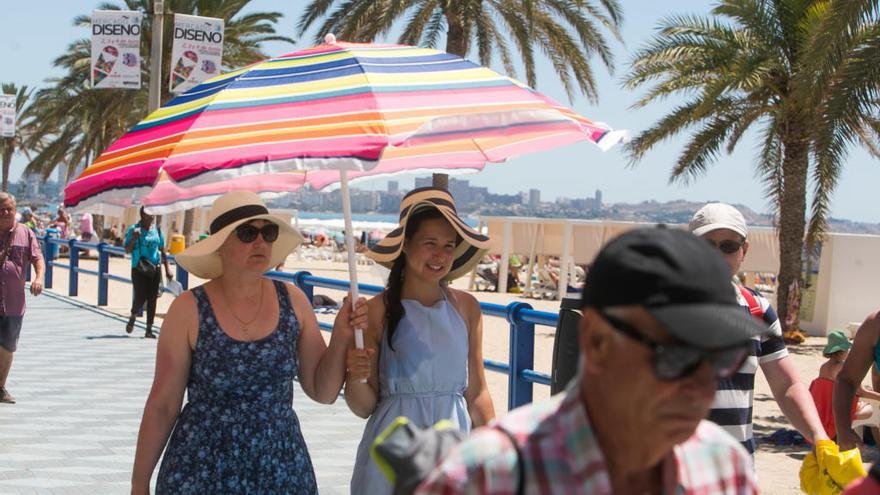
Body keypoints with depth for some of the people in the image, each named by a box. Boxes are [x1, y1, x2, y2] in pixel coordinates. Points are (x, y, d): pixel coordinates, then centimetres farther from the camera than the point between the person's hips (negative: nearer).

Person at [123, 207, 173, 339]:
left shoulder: (156, 230, 8)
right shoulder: (134, 230, -3)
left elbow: (162, 250, 14)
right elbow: (127, 250, -5)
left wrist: (167, 268, 8)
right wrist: (134, 239, -23)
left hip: (154, 269, 3)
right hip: (139, 269, -3)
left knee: (152, 299, 1)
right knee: (140, 297, -9)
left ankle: (149, 330, 6)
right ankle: (133, 317, 24)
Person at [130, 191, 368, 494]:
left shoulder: (293, 301, -3)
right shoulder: (189, 309, -11)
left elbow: (323, 392, 2)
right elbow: (162, 405, -5)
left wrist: (341, 337, -14)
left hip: (282, 467, 3)